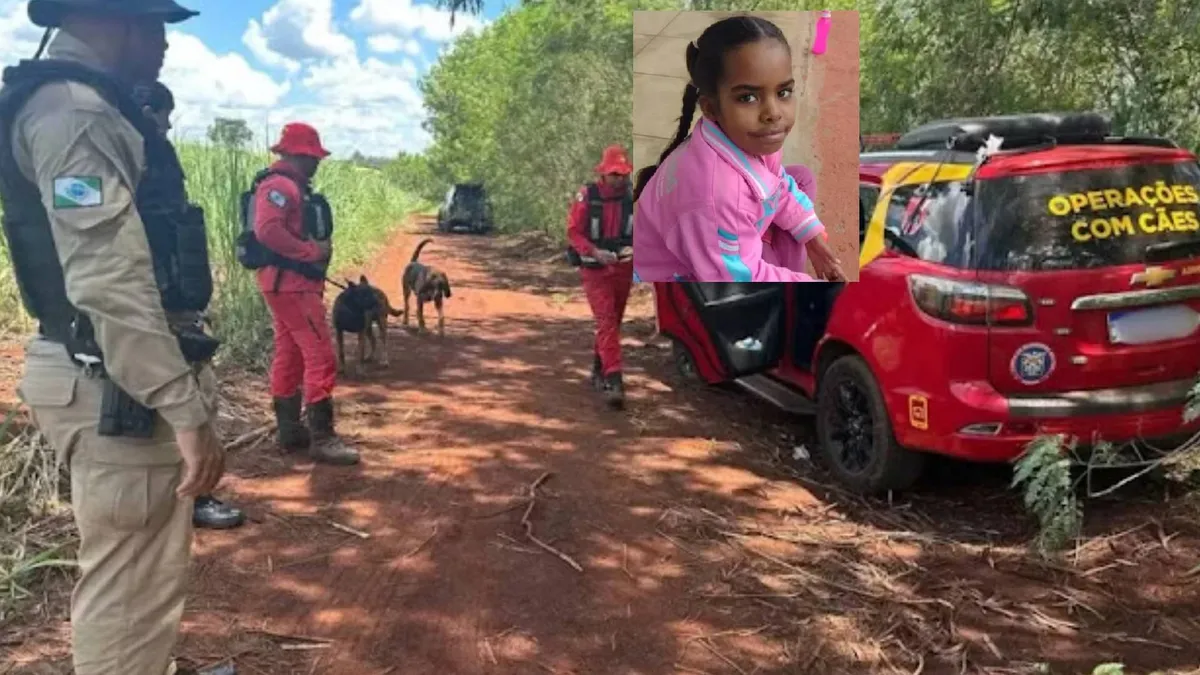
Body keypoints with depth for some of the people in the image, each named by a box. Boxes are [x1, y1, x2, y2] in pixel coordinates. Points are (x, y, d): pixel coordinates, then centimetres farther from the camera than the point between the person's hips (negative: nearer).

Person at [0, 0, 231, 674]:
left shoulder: (86, 106, 16)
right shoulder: (73, 112, -17)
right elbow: (110, 282, -26)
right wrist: (187, 410, -27)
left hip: (120, 381, 11)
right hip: (120, 391, -11)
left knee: (137, 573, 24)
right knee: (132, 585, 0)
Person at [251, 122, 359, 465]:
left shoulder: (293, 186, 17)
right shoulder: (280, 185, -16)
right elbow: (267, 230, -30)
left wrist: (320, 246, 5)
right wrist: (312, 251, -23)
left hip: (290, 281, 11)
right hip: (291, 283, -11)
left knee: (290, 356, 13)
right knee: (320, 356, -11)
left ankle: (290, 430, 21)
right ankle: (322, 439, -8)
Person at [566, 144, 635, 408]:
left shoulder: (632, 197, -3)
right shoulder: (587, 196, -11)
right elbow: (573, 232, -8)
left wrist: (635, 248, -14)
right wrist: (595, 252, -22)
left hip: (623, 268, 4)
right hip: (595, 270, -4)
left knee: (613, 322, 16)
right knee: (606, 323, -14)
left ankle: (599, 369, 38)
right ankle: (614, 381, -19)